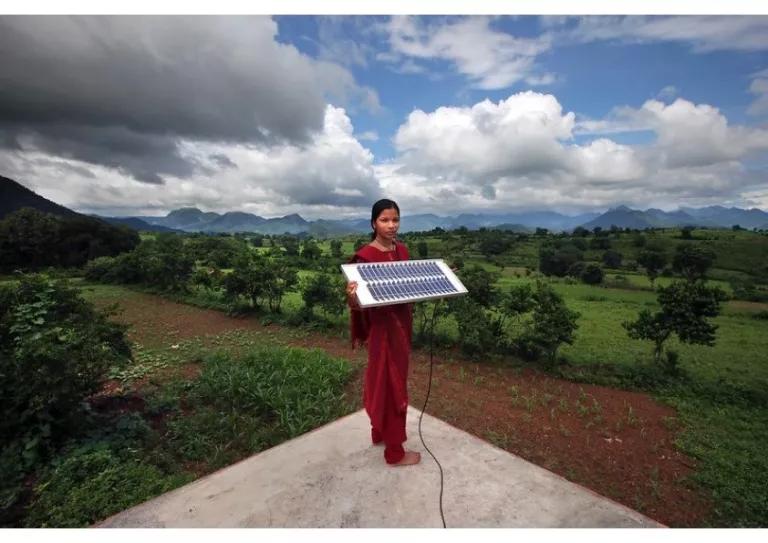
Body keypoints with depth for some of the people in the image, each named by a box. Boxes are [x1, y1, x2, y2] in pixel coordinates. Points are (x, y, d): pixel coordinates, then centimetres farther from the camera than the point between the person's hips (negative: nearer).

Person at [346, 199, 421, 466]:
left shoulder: (402, 250, 5)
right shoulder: (365, 256, -18)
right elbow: (360, 300, -20)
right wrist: (352, 297, -42)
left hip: (402, 321, 8)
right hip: (383, 325, -8)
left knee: (383, 379, 21)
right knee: (392, 384, 3)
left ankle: (380, 432, 42)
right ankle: (395, 452, 22)